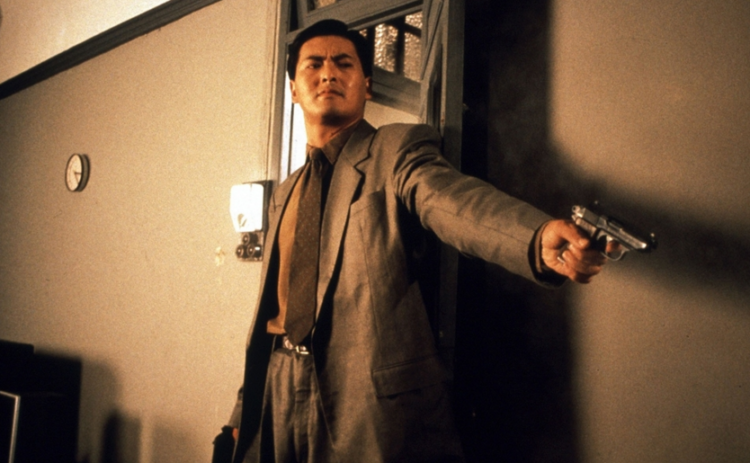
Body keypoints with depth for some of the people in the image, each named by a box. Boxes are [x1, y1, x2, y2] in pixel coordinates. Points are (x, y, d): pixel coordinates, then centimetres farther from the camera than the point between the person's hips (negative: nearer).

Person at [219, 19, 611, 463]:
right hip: (280, 394, 6)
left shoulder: (396, 150, -4)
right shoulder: (285, 195, 15)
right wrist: (245, 409, 21)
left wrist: (540, 237, -46)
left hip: (372, 399, -6)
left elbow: (455, 200, -25)